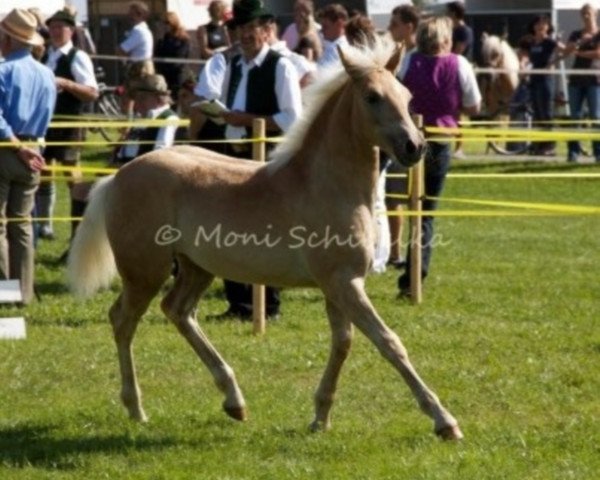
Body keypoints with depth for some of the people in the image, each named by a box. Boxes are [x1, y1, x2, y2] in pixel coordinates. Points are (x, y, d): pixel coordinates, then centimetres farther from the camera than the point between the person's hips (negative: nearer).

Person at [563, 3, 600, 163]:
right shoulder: (576, 35, 14)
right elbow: (566, 52, 2)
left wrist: (578, 53, -5)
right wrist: (580, 41, -14)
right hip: (576, 79, 4)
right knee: (575, 115, -1)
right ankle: (573, 151, -1)